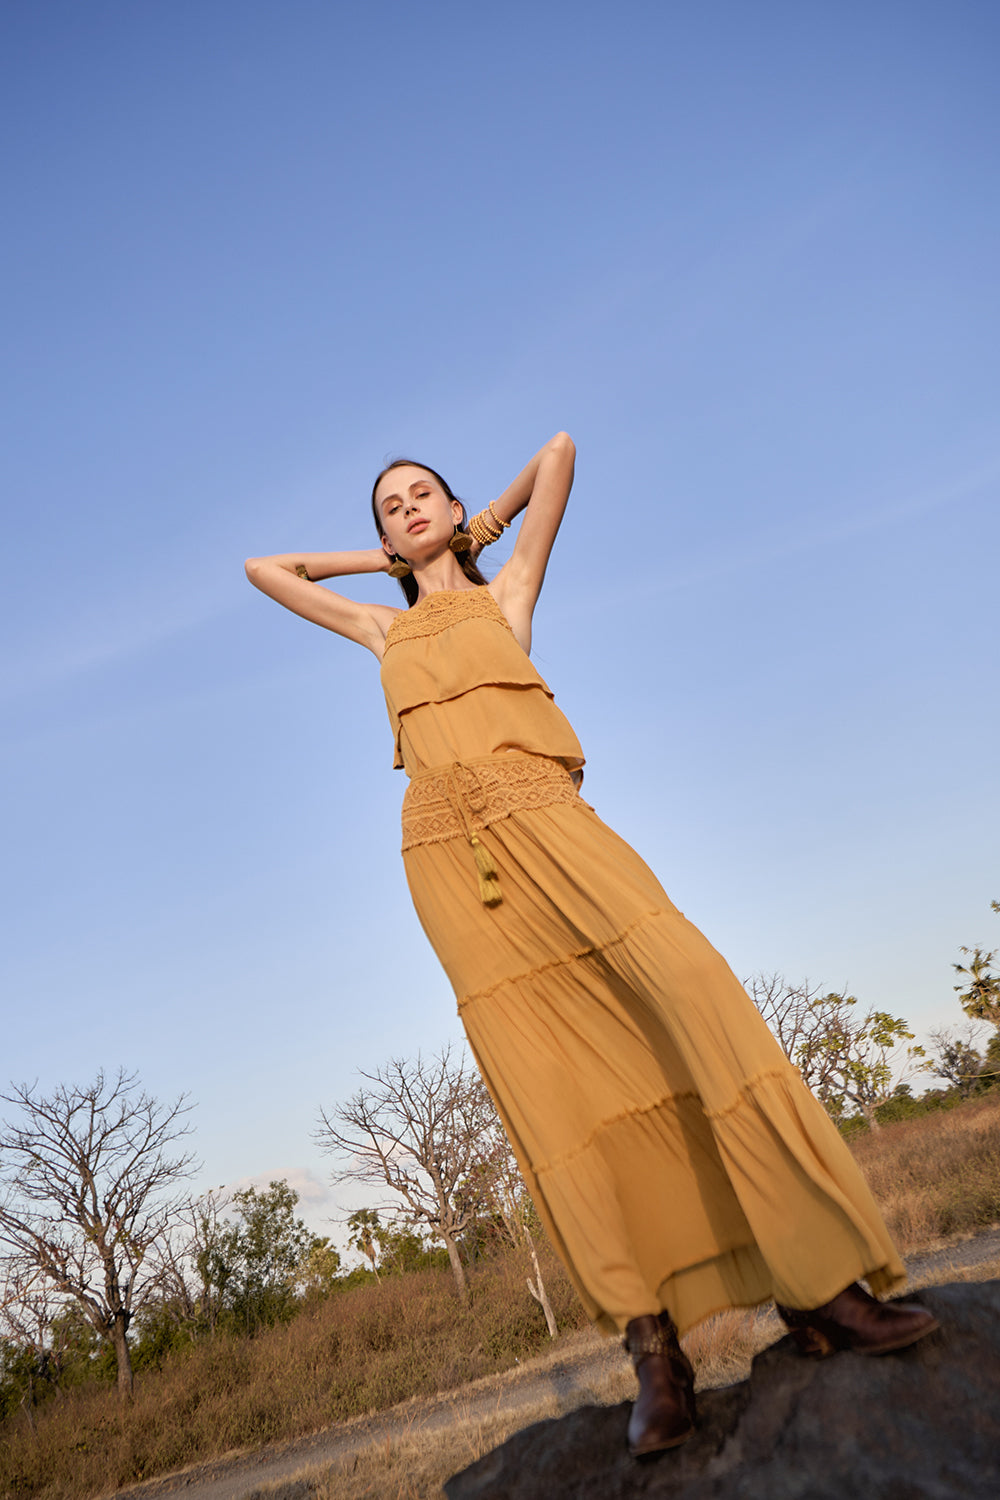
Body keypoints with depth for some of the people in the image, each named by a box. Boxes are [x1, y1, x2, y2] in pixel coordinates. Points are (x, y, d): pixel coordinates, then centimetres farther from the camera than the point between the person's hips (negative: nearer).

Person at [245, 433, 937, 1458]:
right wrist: (377, 558, 35)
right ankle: (652, 1349, -6)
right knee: (547, 1092, -7)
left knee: (694, 997, -20)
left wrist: (489, 523, 36)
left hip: (541, 821, -1)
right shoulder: (383, 630, 28)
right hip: (447, 856, 2)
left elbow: (559, 448, 25)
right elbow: (263, 569, 38)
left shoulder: (507, 592, 23)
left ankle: (820, 1281, -16)